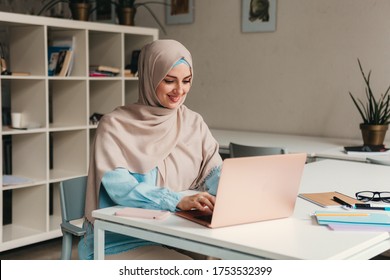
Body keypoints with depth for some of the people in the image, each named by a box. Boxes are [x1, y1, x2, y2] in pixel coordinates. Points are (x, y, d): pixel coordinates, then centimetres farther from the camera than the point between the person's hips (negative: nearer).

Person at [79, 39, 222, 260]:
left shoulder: (194, 123, 9)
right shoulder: (115, 125, -6)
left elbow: (215, 173, 1)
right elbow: (119, 186, -19)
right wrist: (179, 200, -34)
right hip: (122, 239, -4)